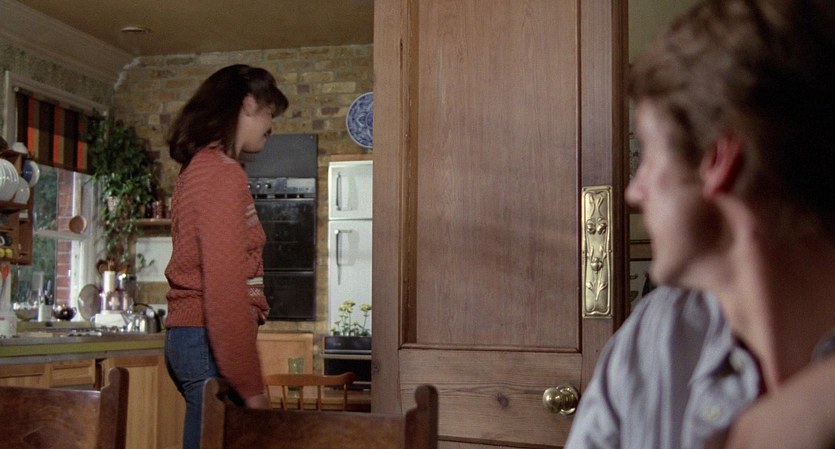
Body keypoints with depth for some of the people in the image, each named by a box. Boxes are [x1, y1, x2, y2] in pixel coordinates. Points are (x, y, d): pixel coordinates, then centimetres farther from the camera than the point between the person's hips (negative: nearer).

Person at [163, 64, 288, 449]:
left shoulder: (202, 166, 18)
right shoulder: (222, 172, -13)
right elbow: (225, 287, -20)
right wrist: (251, 387, -19)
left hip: (190, 335, 10)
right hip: (210, 342, -10)